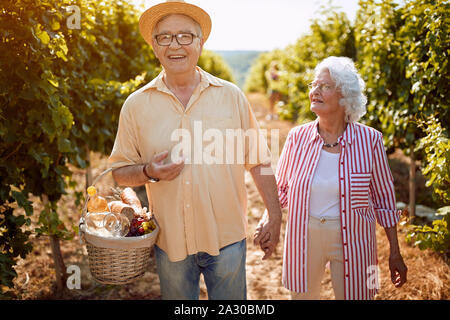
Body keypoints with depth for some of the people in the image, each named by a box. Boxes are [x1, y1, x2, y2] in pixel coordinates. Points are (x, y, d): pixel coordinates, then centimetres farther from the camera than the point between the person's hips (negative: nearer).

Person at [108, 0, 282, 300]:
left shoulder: (231, 96, -1)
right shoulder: (137, 105, 0)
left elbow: (258, 161, 4)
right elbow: (120, 171, 5)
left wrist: (275, 217, 3)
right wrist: (149, 172, -15)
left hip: (227, 238, 0)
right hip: (170, 240, 1)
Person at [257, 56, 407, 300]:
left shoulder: (369, 140, -8)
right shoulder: (298, 137, -4)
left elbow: (384, 197, 0)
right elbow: (280, 188, 8)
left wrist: (395, 253, 2)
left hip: (352, 242, -1)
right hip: (304, 240, 2)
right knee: (302, 295, 16)